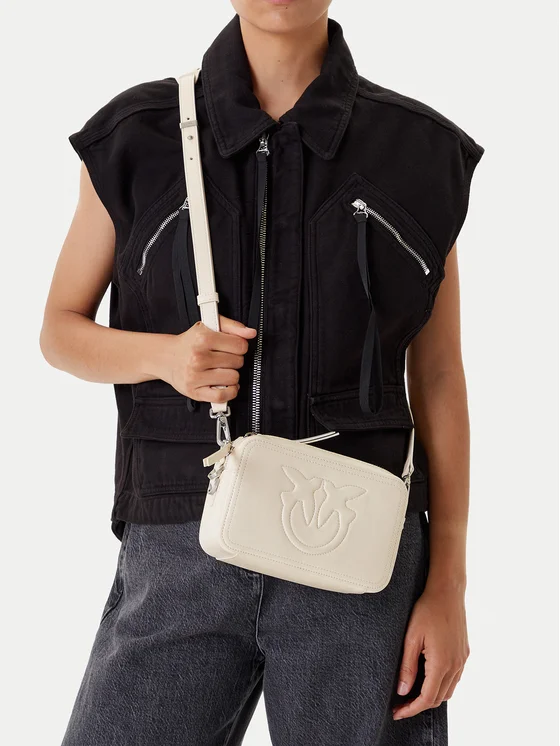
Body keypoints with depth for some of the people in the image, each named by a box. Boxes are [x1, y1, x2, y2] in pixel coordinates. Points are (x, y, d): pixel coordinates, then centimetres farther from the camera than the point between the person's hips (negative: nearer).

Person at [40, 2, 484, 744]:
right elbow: (60, 332, 9)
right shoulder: (134, 139, 1)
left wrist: (448, 589, -1)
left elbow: (439, 378, 5)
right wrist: (164, 357, -13)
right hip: (185, 558, 1)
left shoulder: (421, 152, 1)